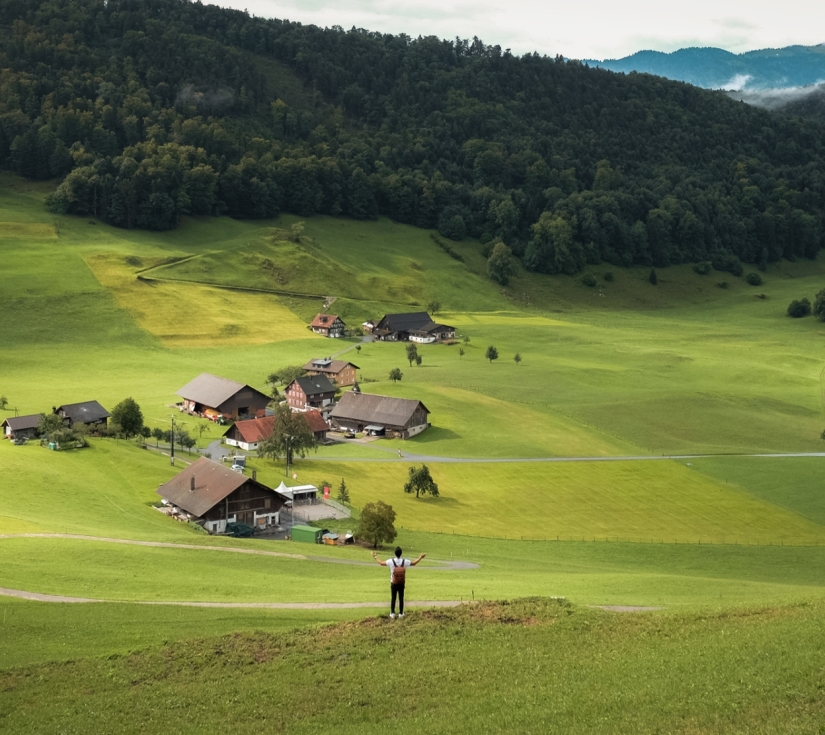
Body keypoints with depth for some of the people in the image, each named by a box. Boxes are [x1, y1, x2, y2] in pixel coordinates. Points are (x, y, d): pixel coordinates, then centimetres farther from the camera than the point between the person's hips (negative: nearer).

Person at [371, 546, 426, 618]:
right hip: (401, 584, 1)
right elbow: (414, 563, 3)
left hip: (393, 583, -1)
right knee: (401, 598, 10)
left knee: (393, 598, 9)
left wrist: (376, 557, 12)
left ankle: (392, 613, 13)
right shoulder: (404, 561, -13)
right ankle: (401, 613, 15)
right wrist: (420, 557, 17)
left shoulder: (391, 561, -17)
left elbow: (382, 563, -4)